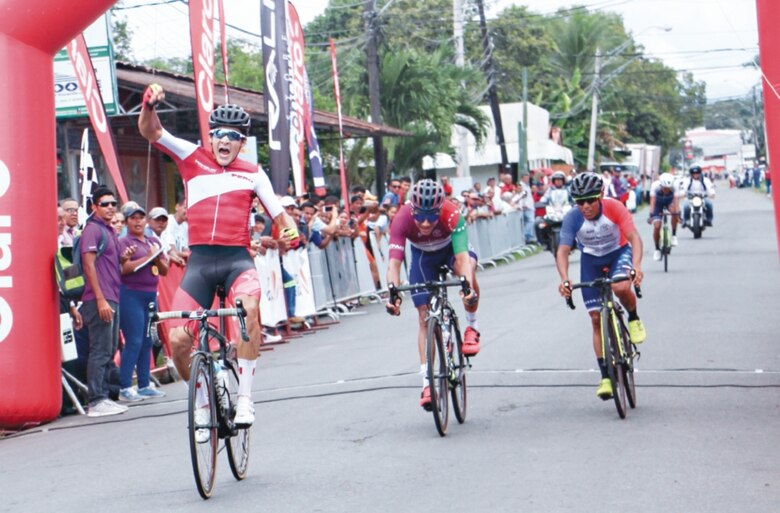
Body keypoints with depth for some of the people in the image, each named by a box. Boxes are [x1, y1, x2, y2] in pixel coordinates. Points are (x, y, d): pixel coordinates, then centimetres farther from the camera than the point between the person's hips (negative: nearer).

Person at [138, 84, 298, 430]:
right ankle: (202, 405, 16)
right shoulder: (193, 158, 10)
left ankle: (244, 397, -23)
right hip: (199, 260, 1)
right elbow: (150, 132, 1)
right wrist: (149, 103, -19)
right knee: (177, 338, -11)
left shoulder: (253, 174, 11)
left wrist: (291, 232, -10)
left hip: (237, 258, -1)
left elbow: (279, 215, 13)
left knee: (249, 307, -34)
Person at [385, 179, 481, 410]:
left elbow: (462, 255, -47)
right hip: (422, 255, 1)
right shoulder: (402, 220, -36)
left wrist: (468, 286, -65)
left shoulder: (451, 215, -39)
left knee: (468, 267, -36)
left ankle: (472, 326, -13)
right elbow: (394, 261, -42)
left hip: (451, 247, -1)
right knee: (425, 317, -6)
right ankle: (427, 381, -2)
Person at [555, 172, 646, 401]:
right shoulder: (572, 217, -26)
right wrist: (564, 279, -49)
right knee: (597, 318, -3)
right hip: (591, 260, 2)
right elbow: (563, 250, -31)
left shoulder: (614, 207, -29)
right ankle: (605, 377, 4)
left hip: (618, 253, -2)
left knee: (621, 287, -36)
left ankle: (634, 319, -1)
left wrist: (636, 265, -53)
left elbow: (634, 237, -36)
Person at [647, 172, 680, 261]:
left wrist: (677, 214, -52)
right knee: (657, 226, -14)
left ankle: (674, 235, -16)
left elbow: (675, 200, -39)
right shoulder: (655, 186, -34)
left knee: (674, 210, -34)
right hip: (658, 202, -1)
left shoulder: (674, 186, -32)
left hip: (669, 200, 1)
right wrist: (651, 215, -49)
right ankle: (657, 249, 6)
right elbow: (652, 201, -38)